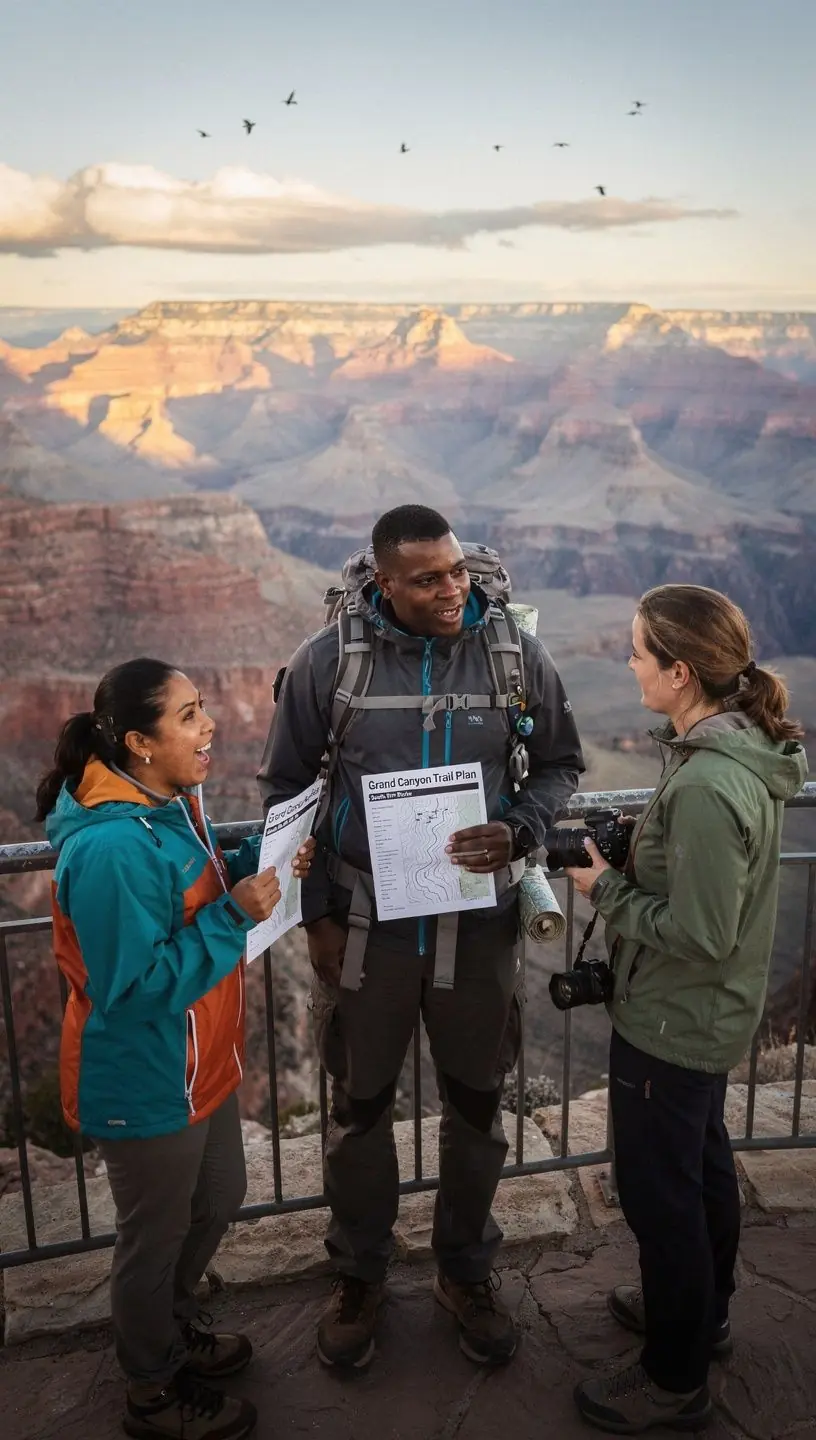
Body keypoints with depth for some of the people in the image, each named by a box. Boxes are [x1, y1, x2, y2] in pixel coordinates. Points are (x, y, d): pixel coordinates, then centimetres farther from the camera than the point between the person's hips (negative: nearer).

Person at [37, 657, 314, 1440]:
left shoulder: (171, 802, -2)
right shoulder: (112, 848, -32)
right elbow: (135, 988, -29)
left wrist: (258, 862, -5)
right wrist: (236, 915, -28)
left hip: (197, 1066, 9)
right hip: (145, 1083, -9)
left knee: (217, 1201, 26)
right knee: (155, 1235, 15)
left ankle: (171, 1327, 52)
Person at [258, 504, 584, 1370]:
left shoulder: (515, 655, -7)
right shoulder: (329, 660, -10)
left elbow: (560, 766, 5)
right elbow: (286, 787, -1)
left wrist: (520, 831, -16)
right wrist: (314, 912, -3)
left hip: (479, 923, 1)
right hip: (363, 925, -1)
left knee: (476, 1106, 17)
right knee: (359, 1107, 16)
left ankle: (466, 1271, 42)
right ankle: (358, 1274, 40)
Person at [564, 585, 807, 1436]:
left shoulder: (706, 785, -32)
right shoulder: (743, 749, -2)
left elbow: (698, 934, -28)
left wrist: (605, 888, -17)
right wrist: (632, 846, 0)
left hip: (672, 1024, -9)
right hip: (710, 1016, 9)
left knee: (658, 1190, 9)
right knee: (701, 1163, 26)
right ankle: (703, 1310, 50)